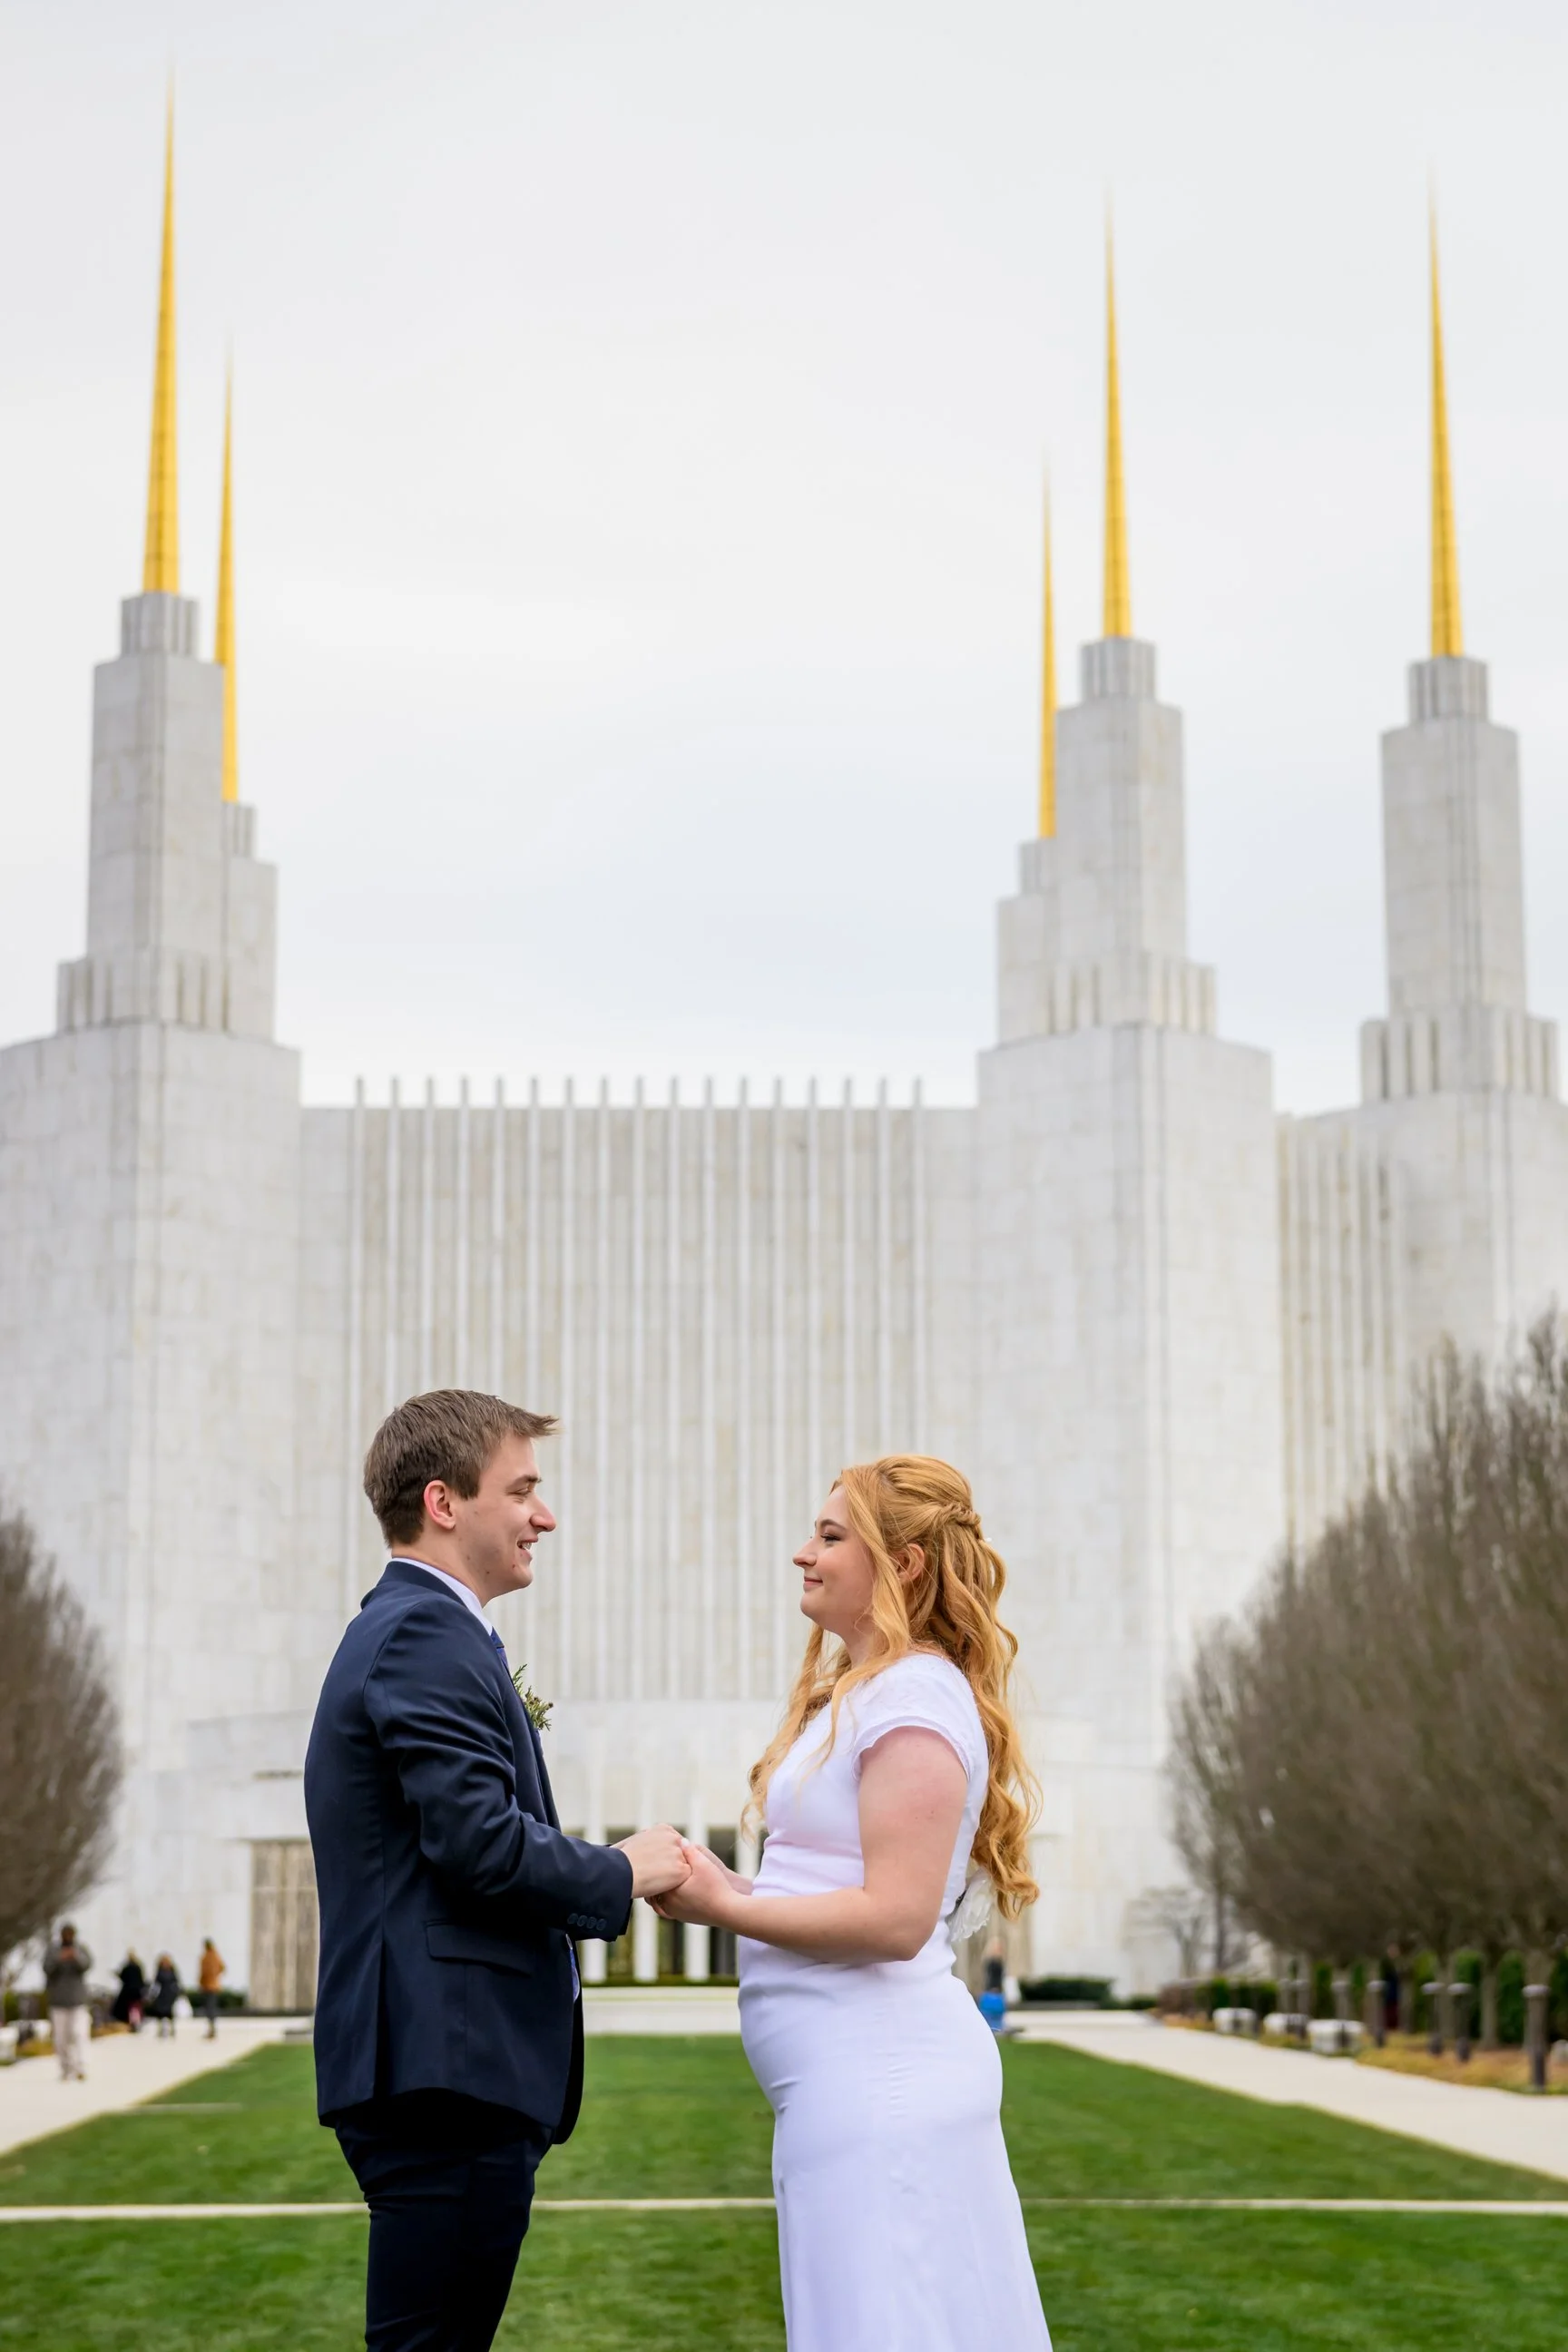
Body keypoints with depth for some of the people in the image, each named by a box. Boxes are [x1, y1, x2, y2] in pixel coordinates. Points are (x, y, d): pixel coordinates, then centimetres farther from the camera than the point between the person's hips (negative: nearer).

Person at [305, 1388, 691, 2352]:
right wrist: (622, 1874, -6)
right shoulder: (429, 1634, -12)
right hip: (450, 2063, -11)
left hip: (438, 2065, 11)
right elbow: (481, 1842, -21)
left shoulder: (403, 1628, 22)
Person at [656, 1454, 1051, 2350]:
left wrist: (724, 1907, -13)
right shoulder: (855, 1693, 18)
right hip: (860, 2075, 10)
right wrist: (731, 1886, 7)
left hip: (880, 2082, -10)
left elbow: (896, 1918, -20)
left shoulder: (915, 1698, -13)